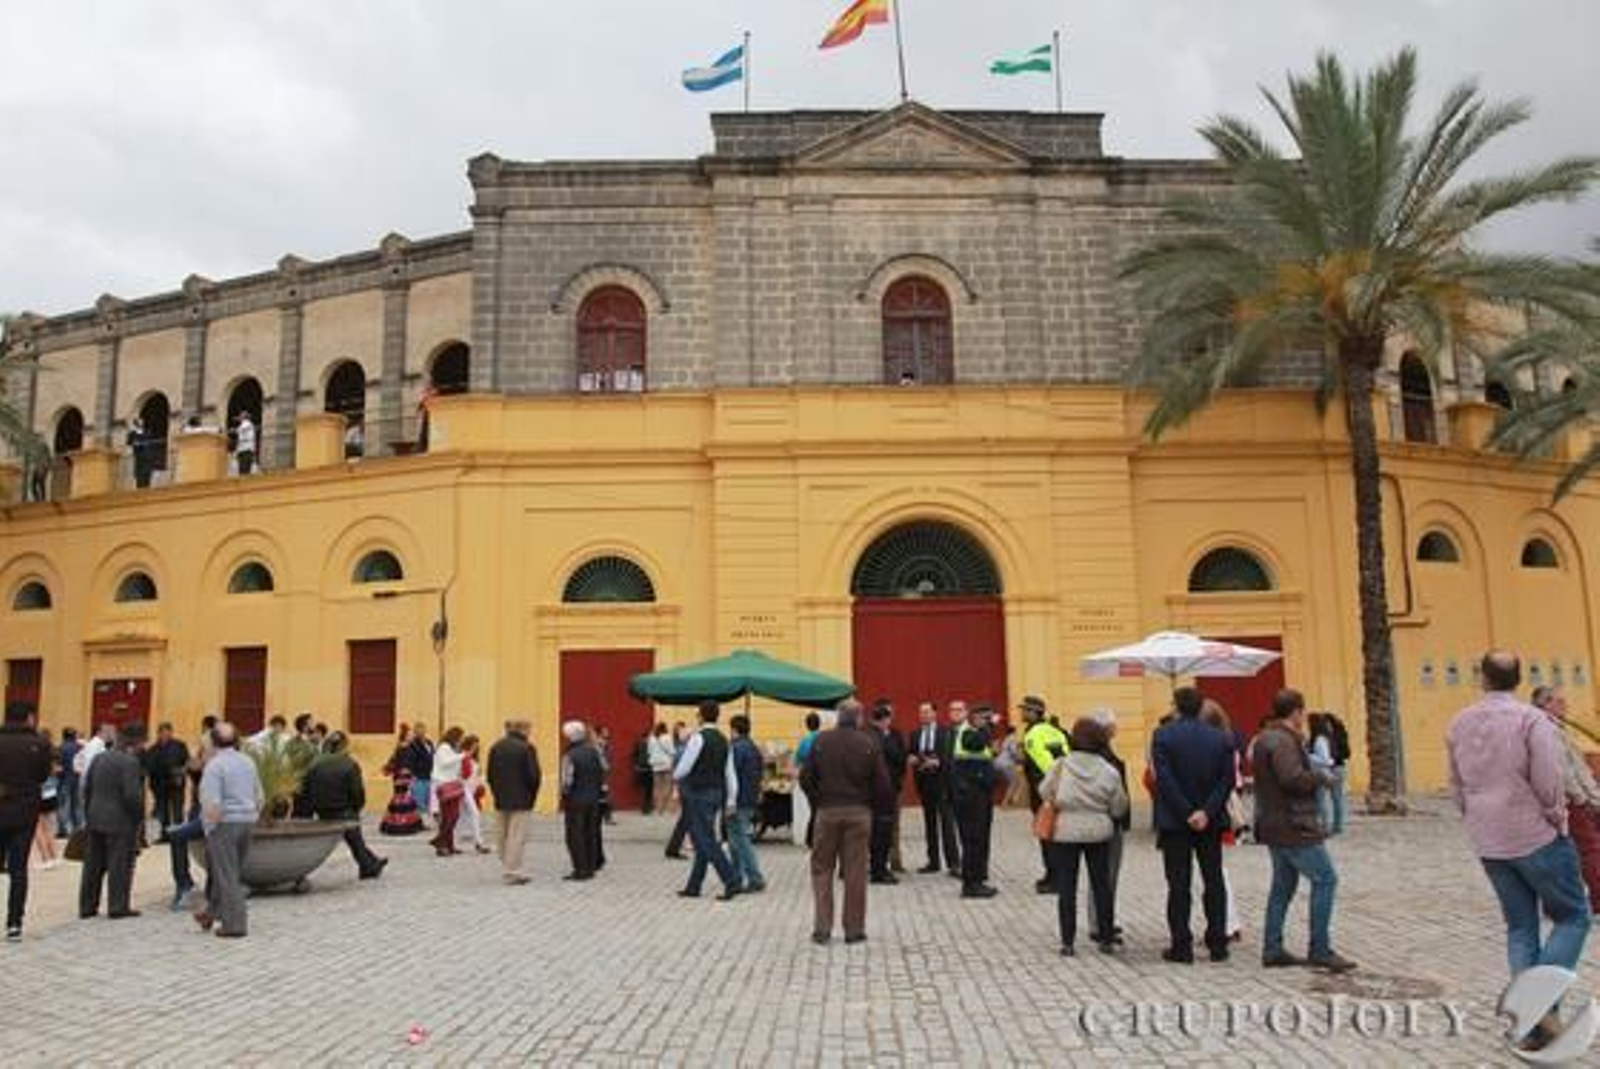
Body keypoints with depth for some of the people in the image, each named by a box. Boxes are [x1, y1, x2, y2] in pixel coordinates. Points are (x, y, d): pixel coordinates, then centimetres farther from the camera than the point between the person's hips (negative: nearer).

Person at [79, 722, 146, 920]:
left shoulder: (99, 758, 9)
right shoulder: (130, 762, -16)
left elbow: (87, 788, 14)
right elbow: (132, 795, -20)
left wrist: (89, 813, 21)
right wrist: (139, 815, -7)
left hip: (96, 820, 8)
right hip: (120, 822, -7)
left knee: (93, 865, 14)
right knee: (120, 866, 0)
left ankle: (87, 907, 21)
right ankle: (118, 907, 4)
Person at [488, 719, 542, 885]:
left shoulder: (496, 747, 8)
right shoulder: (526, 748, -11)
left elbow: (491, 775, 10)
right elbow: (533, 775, -13)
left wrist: (498, 793, 15)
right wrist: (532, 796, 1)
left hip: (501, 800, 6)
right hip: (521, 800, -6)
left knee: (504, 836, 14)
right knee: (517, 837, -3)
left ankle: (507, 869, 22)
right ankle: (512, 872, -3)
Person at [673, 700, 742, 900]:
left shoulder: (698, 738, -14)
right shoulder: (723, 741, 10)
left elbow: (683, 768, -14)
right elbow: (730, 774, 10)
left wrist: (675, 776, 9)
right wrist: (731, 800, 13)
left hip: (699, 794, -8)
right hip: (717, 792, 8)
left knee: (705, 841, -5)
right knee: (704, 840, 13)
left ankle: (732, 881, -11)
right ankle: (693, 886, 21)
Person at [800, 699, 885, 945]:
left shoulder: (820, 740, -4)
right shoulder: (870, 743, -5)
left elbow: (805, 778, -5)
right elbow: (882, 783, -7)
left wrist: (817, 801, 8)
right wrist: (867, 799, 10)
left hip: (827, 811, 0)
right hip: (859, 813, 0)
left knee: (822, 870, 10)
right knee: (855, 872, 7)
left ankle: (821, 928, 6)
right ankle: (854, 929, 11)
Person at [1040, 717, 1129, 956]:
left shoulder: (1060, 765, -11)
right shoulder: (1108, 771, -8)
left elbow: (1044, 793, -2)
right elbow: (1119, 808, 0)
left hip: (1065, 832, -1)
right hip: (1098, 832, 1)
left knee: (1066, 887, 6)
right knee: (1102, 885, 13)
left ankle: (1068, 942, 7)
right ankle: (1106, 939, 19)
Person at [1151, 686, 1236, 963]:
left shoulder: (1163, 736, -8)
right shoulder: (1220, 738, 3)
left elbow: (1164, 780, -16)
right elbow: (1227, 780, -5)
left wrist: (1187, 813, -13)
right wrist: (1207, 812, -11)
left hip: (1175, 822, -3)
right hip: (1211, 822, 3)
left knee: (1179, 886, 3)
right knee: (1214, 882, 12)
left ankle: (1182, 947, 5)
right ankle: (1218, 945, 15)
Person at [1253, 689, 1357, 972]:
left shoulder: (1265, 738, 16)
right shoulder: (1282, 741, -17)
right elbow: (1293, 777, -28)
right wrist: (1321, 776, -12)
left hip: (1274, 824, 11)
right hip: (1293, 827, -11)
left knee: (1283, 885, 14)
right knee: (1325, 879, -5)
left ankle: (1272, 949, 17)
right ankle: (1320, 951, -2)